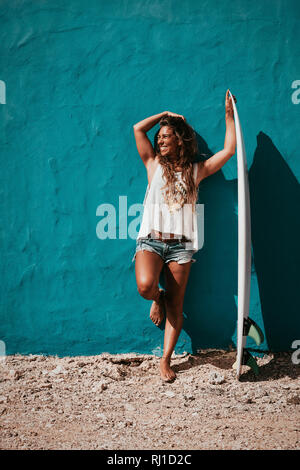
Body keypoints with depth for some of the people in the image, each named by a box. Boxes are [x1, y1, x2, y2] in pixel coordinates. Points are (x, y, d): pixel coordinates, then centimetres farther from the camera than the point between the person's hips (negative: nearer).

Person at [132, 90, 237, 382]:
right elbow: (138, 128, 6)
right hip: (151, 240, 0)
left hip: (181, 245, 1)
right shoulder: (154, 164, 10)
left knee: (175, 306, 2)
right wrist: (166, 114, 14)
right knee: (145, 286, -26)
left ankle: (165, 360, 13)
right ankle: (157, 299, 12)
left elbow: (229, 150, 7)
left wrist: (229, 116, 8)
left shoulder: (196, 170, 11)